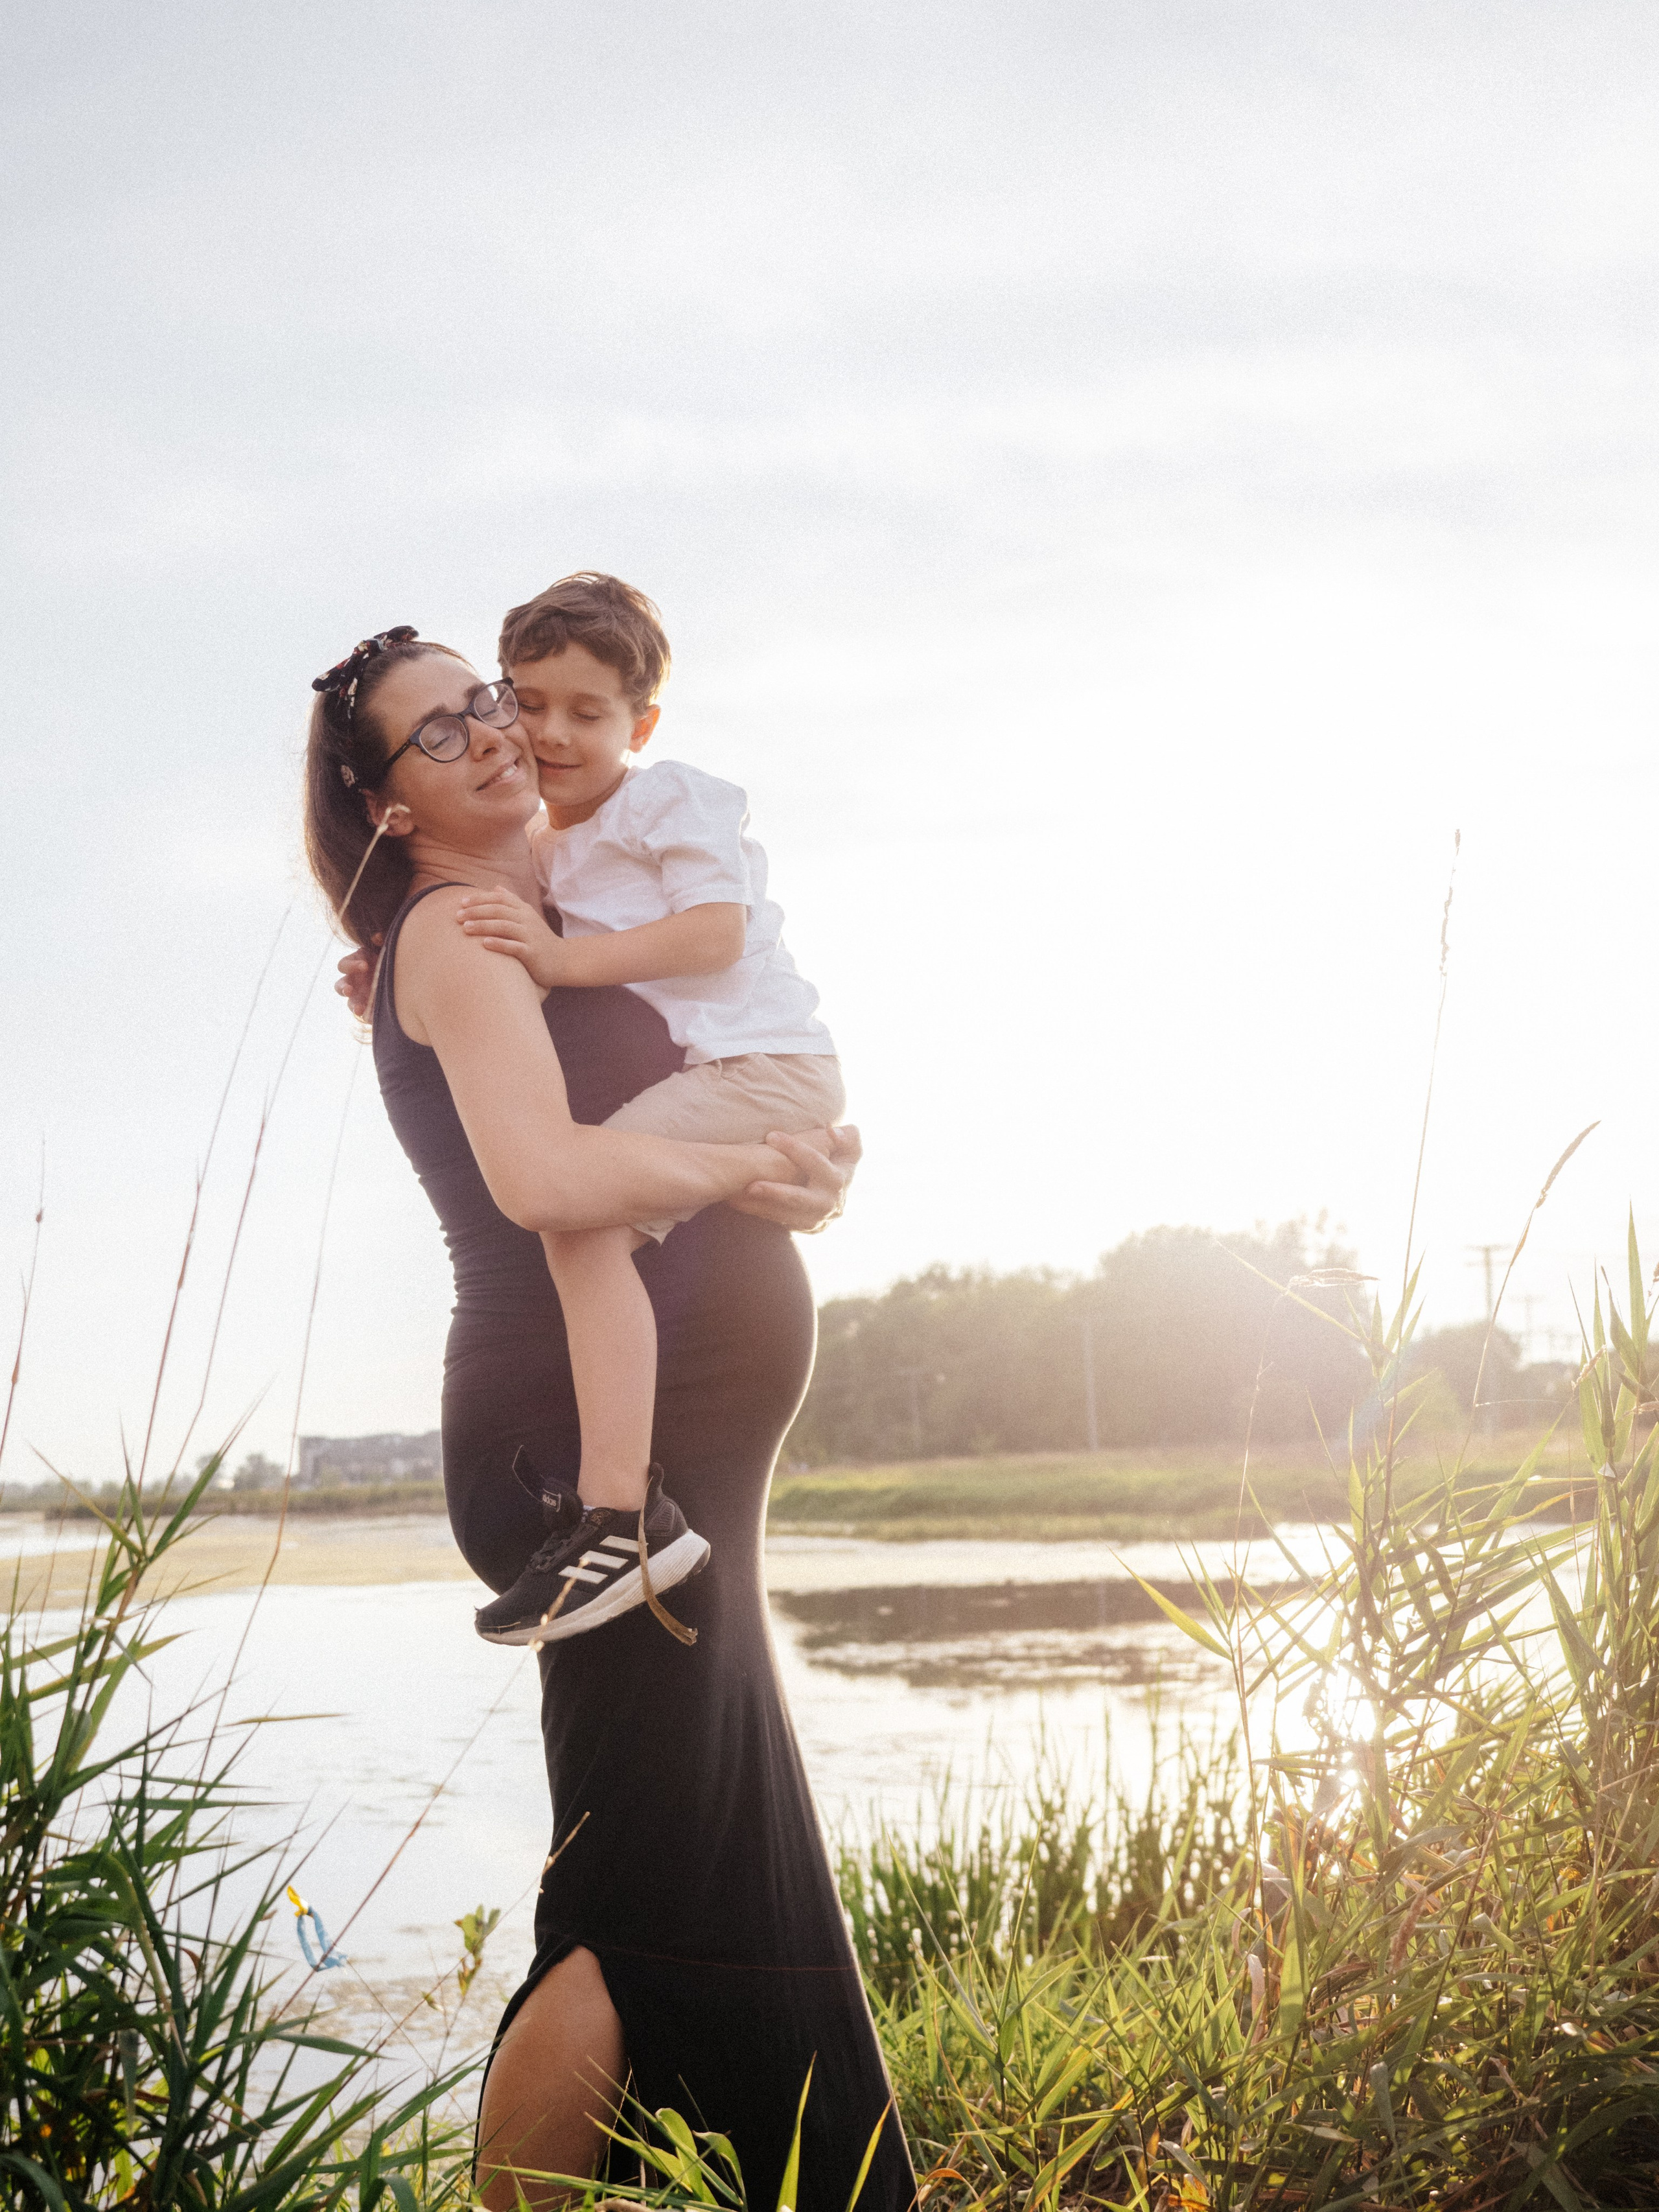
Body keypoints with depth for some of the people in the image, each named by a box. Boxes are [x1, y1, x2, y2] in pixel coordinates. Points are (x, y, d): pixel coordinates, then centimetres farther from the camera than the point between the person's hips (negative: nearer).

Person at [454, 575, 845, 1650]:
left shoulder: (673, 798, -3)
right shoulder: (542, 851, 21)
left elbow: (716, 929, -18)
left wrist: (562, 956, -25)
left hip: (764, 1065, -10)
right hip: (711, 1080, 11)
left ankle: (620, 1516, -40)